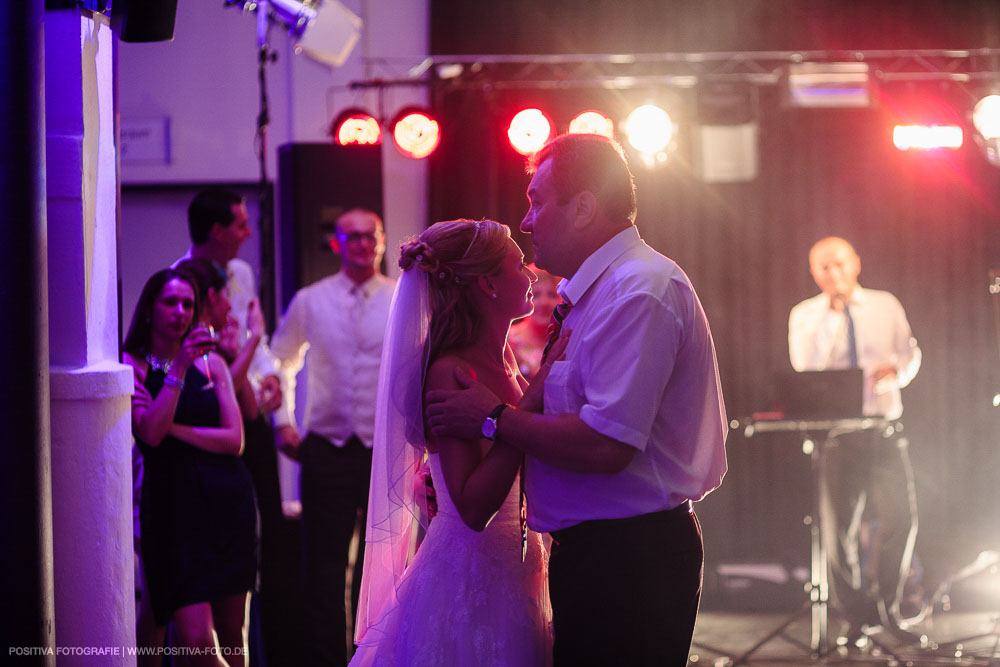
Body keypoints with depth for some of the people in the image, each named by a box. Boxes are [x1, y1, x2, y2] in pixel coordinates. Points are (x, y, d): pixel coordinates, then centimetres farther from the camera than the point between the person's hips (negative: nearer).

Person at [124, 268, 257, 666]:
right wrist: (178, 369, -18)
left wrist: (173, 428, -7)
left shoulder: (210, 362, 11)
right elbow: (150, 434, -14)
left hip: (229, 501, 3)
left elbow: (234, 440, 3)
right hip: (174, 507, -3)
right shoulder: (131, 366, 1)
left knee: (231, 633, 5)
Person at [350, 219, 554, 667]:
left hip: (513, 571, 8)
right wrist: (536, 396, -27)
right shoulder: (449, 373, -17)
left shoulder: (503, 361, 8)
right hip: (468, 576, -8)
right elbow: (473, 506, -25)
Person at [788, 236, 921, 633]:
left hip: (883, 425, 2)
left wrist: (896, 370, -5)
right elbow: (805, 366, -9)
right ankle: (857, 613, 9)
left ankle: (887, 605, 10)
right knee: (839, 524, -3)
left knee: (900, 517, -7)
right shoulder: (805, 316, 4)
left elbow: (909, 353, 17)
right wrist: (831, 314, -13)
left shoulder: (885, 306, 10)